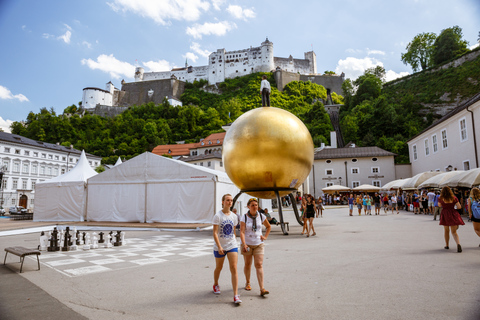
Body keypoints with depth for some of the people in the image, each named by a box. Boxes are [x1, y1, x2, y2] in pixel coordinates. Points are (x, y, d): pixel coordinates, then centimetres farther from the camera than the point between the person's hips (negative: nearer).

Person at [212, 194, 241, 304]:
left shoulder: (234, 216, 4)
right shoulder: (218, 216, -12)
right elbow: (215, 233, -16)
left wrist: (234, 242, 14)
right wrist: (219, 247, -22)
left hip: (232, 245, 3)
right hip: (219, 247, -3)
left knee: (234, 269, -7)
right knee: (219, 268, 15)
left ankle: (236, 295, -4)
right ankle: (215, 285, 44)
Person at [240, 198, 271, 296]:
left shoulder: (261, 216, 1)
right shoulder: (244, 217, -8)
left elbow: (268, 227, 18)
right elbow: (242, 232, -16)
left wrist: (265, 236, 6)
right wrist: (244, 244, -28)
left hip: (259, 244, 1)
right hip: (247, 244, -1)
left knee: (259, 265, -7)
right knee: (247, 264, 11)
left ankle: (262, 289, -8)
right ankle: (248, 283, 34)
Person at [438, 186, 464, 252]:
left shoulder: (441, 198, -4)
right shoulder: (454, 198, -2)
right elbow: (459, 207, 0)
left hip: (445, 214, -1)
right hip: (453, 214, 1)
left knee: (446, 231, 17)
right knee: (454, 232, 2)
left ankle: (447, 245, 25)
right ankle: (458, 244, -22)